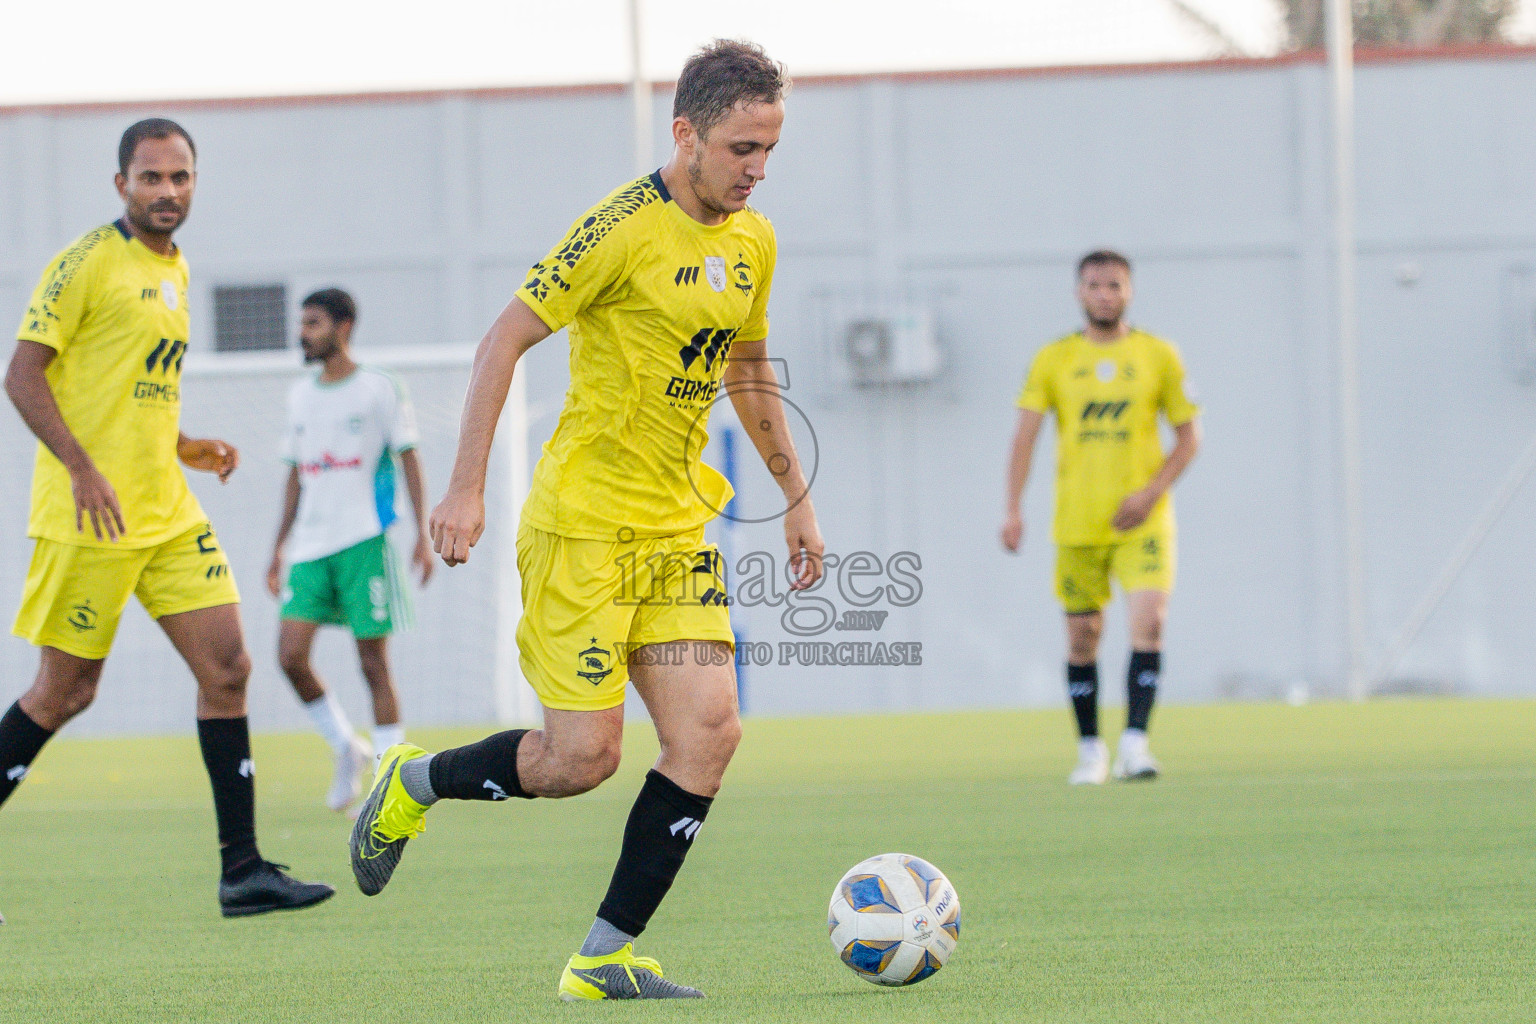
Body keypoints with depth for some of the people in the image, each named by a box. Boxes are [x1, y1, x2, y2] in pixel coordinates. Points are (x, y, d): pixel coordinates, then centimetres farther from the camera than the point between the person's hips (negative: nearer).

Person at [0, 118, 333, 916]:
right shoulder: (88, 262, -9)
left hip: (167, 511, 8)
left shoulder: (175, 269, 16)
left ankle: (242, 871, 1)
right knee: (66, 690, -2)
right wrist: (82, 467, -23)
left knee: (226, 667, 0)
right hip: (91, 514, -8)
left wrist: (183, 448, 12)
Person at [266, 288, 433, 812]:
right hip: (310, 547, 5)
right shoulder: (300, 397, 15)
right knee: (291, 655, -9)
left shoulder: (380, 390, 0)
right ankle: (346, 749, 11)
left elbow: (409, 460, 0)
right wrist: (279, 547, 19)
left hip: (364, 542, -5)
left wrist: (423, 534, -9)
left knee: (373, 660, -5)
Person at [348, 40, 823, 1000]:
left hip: (677, 526, 7)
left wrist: (797, 495, 22)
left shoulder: (751, 240, 9)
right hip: (583, 523, -7)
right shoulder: (624, 228, -15)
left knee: (709, 731, -7)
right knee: (584, 756, -10)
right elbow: (506, 338, -11)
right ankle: (415, 783, 19)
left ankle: (607, 956, 0)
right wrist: (468, 487, -15)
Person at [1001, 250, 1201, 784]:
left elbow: (1189, 435, 5)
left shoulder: (1158, 356, 2)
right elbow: (1025, 435, 1)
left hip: (1141, 521, -1)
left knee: (1148, 623, -17)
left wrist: (1152, 492, -10)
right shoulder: (1054, 360, 4)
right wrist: (1012, 508, -10)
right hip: (1077, 522, 1)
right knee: (1082, 636, 5)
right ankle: (1090, 750, 19)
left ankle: (1134, 741, -15)